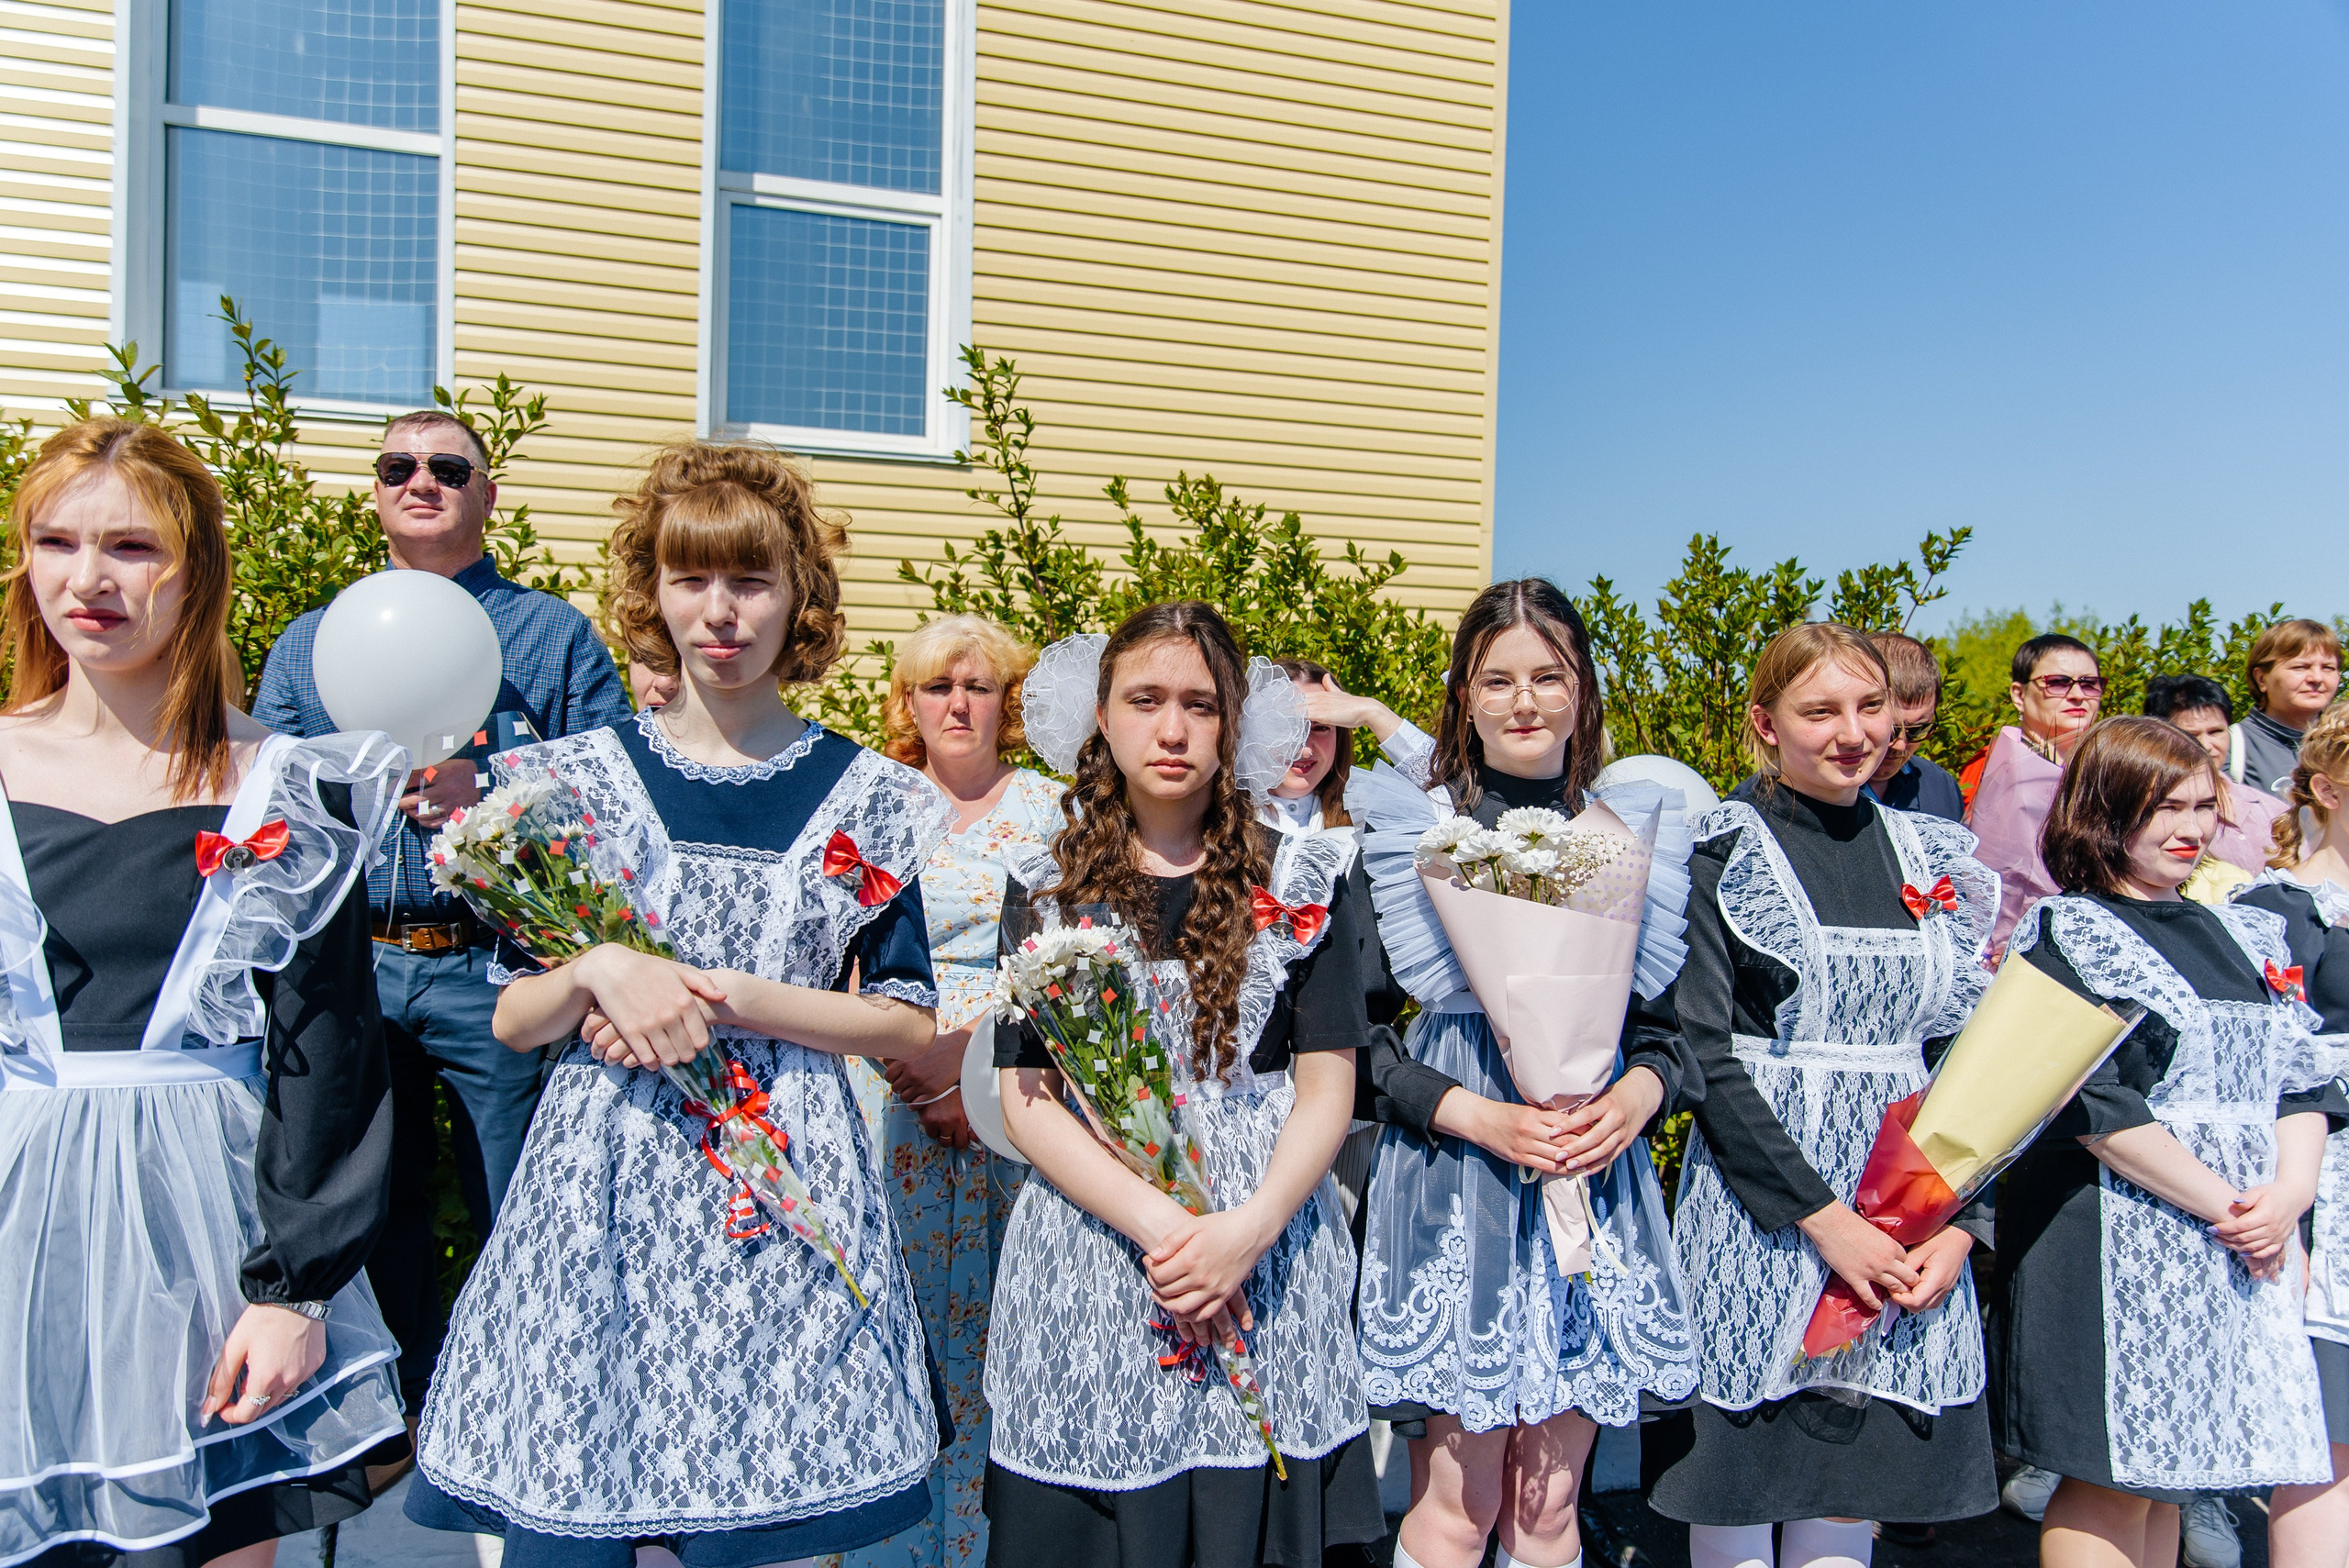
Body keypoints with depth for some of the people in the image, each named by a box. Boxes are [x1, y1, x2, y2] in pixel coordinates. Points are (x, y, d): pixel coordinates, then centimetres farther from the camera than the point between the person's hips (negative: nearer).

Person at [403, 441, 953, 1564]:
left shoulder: (868, 801, 2)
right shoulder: (576, 780, 5)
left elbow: (909, 1023, 0)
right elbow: (513, 1019, 6)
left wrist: (731, 1000, -11)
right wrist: (601, 972, -15)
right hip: (601, 1187, 1)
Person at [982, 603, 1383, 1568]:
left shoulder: (1301, 881, 2)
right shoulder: (1045, 889, 3)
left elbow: (1327, 1087, -1)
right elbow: (1026, 1099, -3)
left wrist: (1249, 1230, -17)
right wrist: (1155, 1226, -15)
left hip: (1268, 1247, 0)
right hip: (1088, 1247, 0)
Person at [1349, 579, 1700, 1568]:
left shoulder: (1632, 831, 8)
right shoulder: (1407, 831, -2)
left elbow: (1671, 1016, 12)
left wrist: (1638, 1092, -9)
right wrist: (1477, 1117, -15)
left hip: (1597, 1166, 3)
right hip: (1452, 1173, -3)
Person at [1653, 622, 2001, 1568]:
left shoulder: (1933, 858, 10)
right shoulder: (1724, 856, -5)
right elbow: (1701, 1055, -12)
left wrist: (1958, 1221, -3)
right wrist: (1823, 1217, -16)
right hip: (1760, 1207, -4)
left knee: (1859, 1474, 10)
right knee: (1746, 1479, 3)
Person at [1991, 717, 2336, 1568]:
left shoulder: (2242, 936, 15)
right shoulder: (2066, 936, -7)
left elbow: (2300, 1082, 12)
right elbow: (2093, 1109, -14)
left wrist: (2288, 1193, -6)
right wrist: (2224, 1205, -14)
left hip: (2244, 1241, 7)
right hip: (2117, 1242, -6)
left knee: (2164, 1470, 13)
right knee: (2111, 1477, -2)